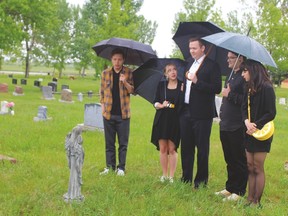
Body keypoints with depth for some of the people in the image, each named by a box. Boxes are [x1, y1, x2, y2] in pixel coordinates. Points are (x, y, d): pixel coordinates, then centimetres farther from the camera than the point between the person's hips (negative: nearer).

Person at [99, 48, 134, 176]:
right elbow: (102, 91, 13)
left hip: (123, 113, -2)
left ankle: (121, 168, 8)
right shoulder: (105, 73, 7)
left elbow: (132, 91, -5)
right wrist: (103, 106, 4)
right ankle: (110, 166, 14)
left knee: (123, 143, 1)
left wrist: (125, 82, -22)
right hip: (108, 113, 2)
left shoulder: (128, 73, 2)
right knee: (109, 142, 7)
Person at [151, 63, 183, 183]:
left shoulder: (182, 85, 1)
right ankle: (164, 175, 17)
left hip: (175, 120, -2)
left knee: (172, 149, -1)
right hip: (162, 119, 2)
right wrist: (161, 105, -10)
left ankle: (171, 176, 8)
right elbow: (155, 102, 10)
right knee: (163, 149, 5)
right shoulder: (161, 85, 8)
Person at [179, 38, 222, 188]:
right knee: (186, 147, 12)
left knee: (202, 148, 1)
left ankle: (201, 180, 11)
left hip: (202, 114, -7)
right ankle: (186, 178, 22)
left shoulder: (212, 66, -7)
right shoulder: (189, 65, 17)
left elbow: (217, 88, -16)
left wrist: (197, 81, -22)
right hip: (186, 112, 7)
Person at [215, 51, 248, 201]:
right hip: (225, 125, 9)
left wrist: (230, 95, -18)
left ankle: (239, 192, 11)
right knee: (229, 160, 17)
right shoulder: (230, 76, 15)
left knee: (239, 161, 2)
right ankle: (229, 188, 27)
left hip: (238, 127, -9)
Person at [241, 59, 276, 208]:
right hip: (250, 133, 7)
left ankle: (256, 202, 10)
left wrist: (255, 125, -18)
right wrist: (247, 122, -12)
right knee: (250, 167, 11)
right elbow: (244, 108, 6)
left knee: (258, 168, 0)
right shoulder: (249, 88, 9)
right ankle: (250, 199, 18)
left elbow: (271, 113, -16)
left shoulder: (266, 88, -14)